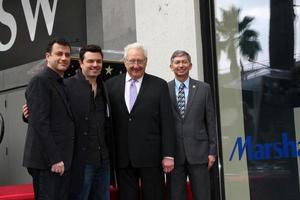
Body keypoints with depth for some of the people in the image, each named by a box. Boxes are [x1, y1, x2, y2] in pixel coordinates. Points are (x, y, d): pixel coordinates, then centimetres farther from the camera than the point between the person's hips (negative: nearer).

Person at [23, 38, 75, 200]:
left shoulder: (61, 84, 18)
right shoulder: (40, 81, -9)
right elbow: (40, 123, -17)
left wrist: (63, 159, 10)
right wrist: (54, 159, -19)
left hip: (61, 160, 8)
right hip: (46, 162, -8)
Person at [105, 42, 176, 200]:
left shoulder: (159, 85, 2)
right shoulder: (111, 85, 7)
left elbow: (167, 122, -1)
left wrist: (168, 155, -6)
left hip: (151, 156, -2)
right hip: (122, 157, 2)